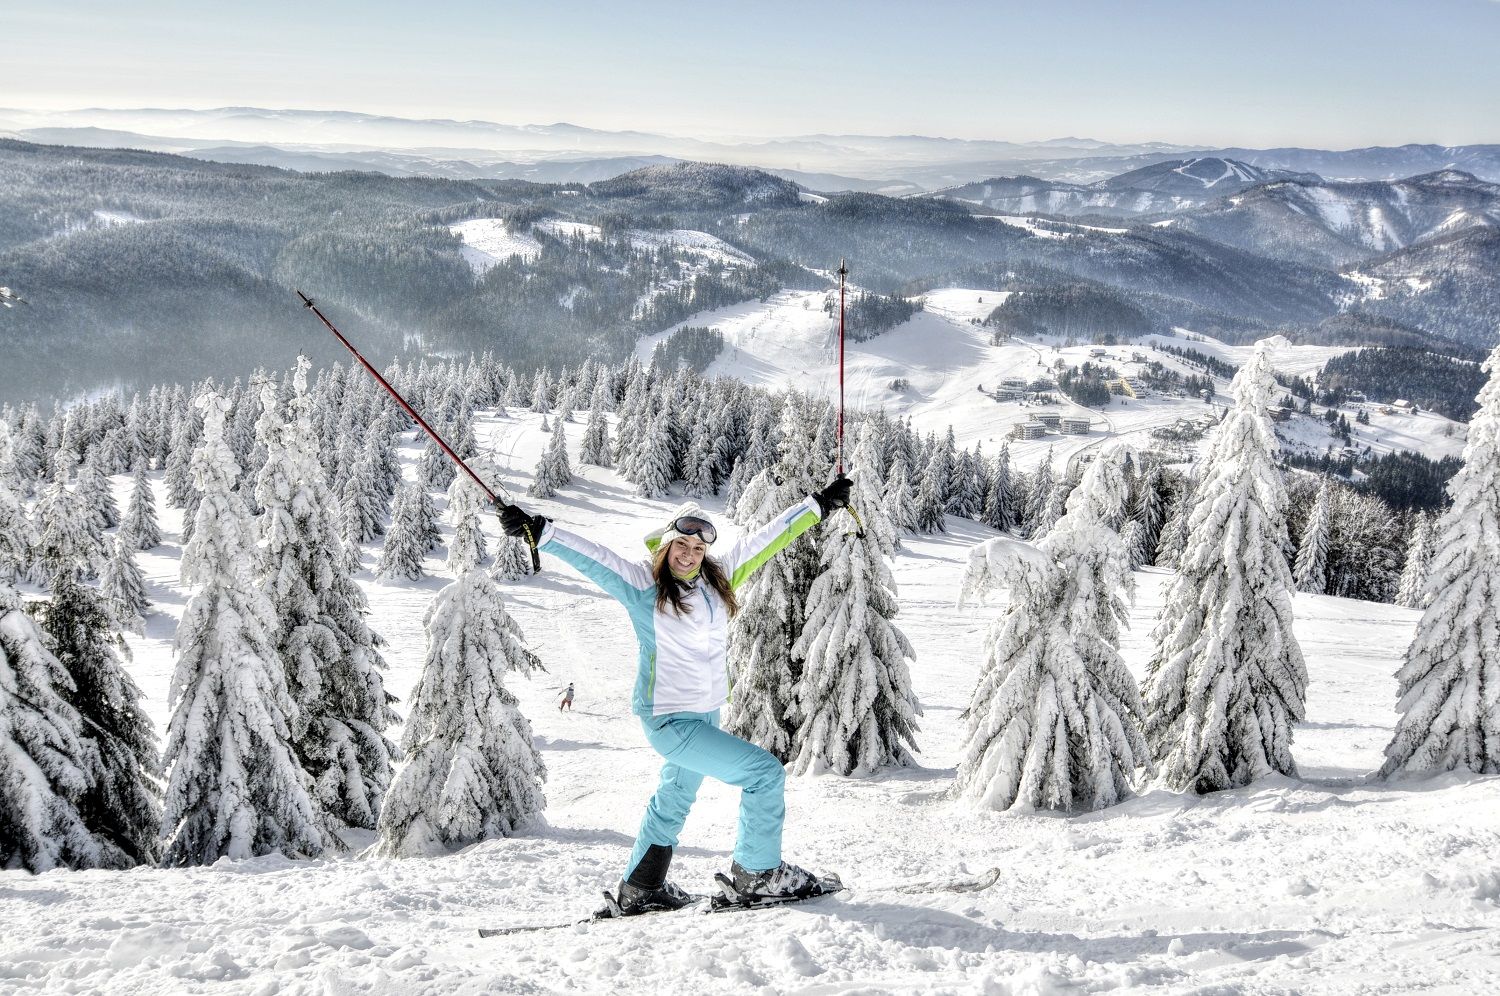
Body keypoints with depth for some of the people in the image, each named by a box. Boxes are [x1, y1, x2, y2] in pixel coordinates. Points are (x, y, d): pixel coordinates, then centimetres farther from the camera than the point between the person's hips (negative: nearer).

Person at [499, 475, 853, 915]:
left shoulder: (718, 577, 2)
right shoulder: (642, 583, -13)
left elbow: (767, 538, 7)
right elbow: (591, 557, -20)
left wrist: (818, 504, 12)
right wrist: (540, 531, -33)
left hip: (706, 714, 8)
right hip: (669, 721, -8)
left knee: (674, 799, 22)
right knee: (765, 771, -11)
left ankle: (640, 890, 38)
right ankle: (758, 873, 4)